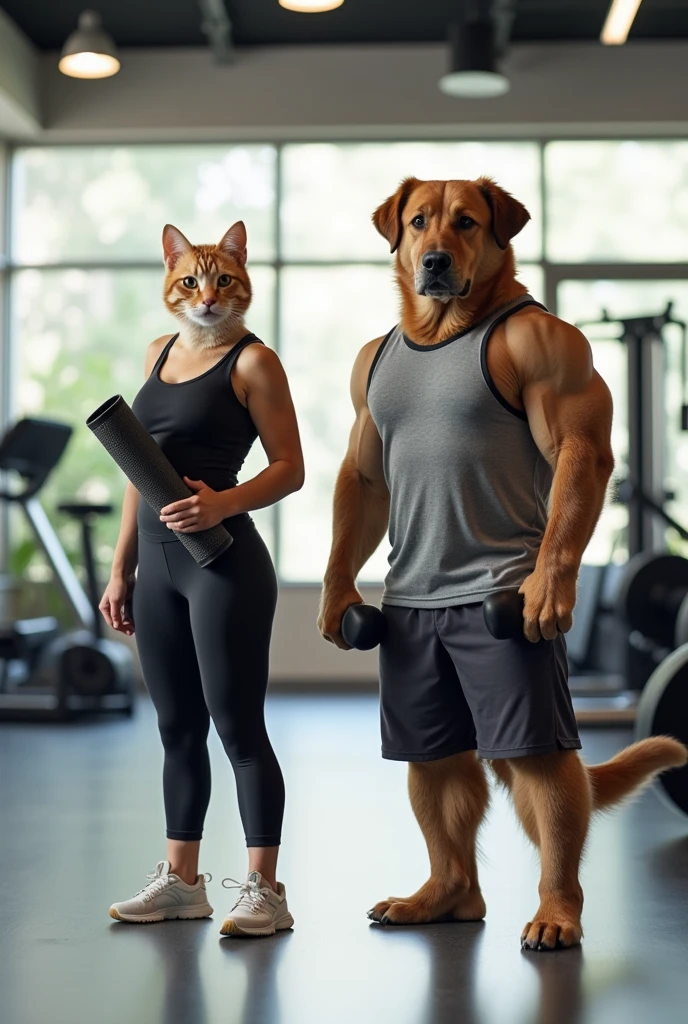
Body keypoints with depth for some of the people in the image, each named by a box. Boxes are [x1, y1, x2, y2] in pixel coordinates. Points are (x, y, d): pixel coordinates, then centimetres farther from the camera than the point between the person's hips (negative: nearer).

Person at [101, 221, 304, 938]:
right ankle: (180, 880, 24)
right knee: (177, 729, 13)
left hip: (225, 561, -7)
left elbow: (290, 468, -8)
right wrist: (121, 569, 16)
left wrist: (222, 503, -25)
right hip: (158, 563, 7)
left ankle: (263, 890, 4)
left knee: (238, 726, -4)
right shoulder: (160, 353, 16)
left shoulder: (253, 361, -4)